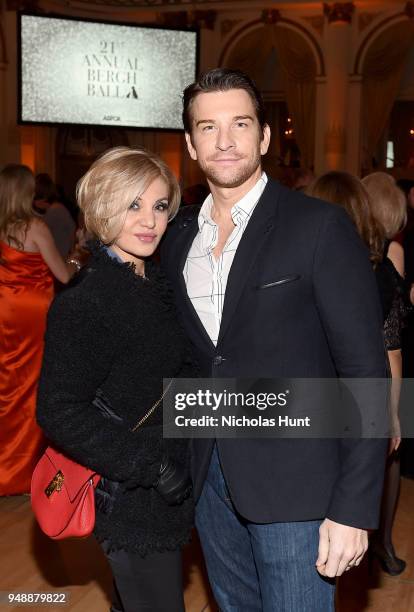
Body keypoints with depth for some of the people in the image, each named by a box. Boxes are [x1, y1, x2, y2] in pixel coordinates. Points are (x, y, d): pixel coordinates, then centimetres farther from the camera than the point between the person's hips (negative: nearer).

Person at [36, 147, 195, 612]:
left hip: (172, 488, 8)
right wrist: (148, 464, -23)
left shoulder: (156, 285, 6)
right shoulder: (83, 301, -20)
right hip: (131, 499, -8)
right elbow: (59, 412, -21)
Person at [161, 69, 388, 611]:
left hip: (296, 485, -5)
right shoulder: (177, 240, 6)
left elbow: (366, 372, -13)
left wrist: (354, 507, -17)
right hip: (211, 479, 6)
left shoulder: (320, 227, -11)